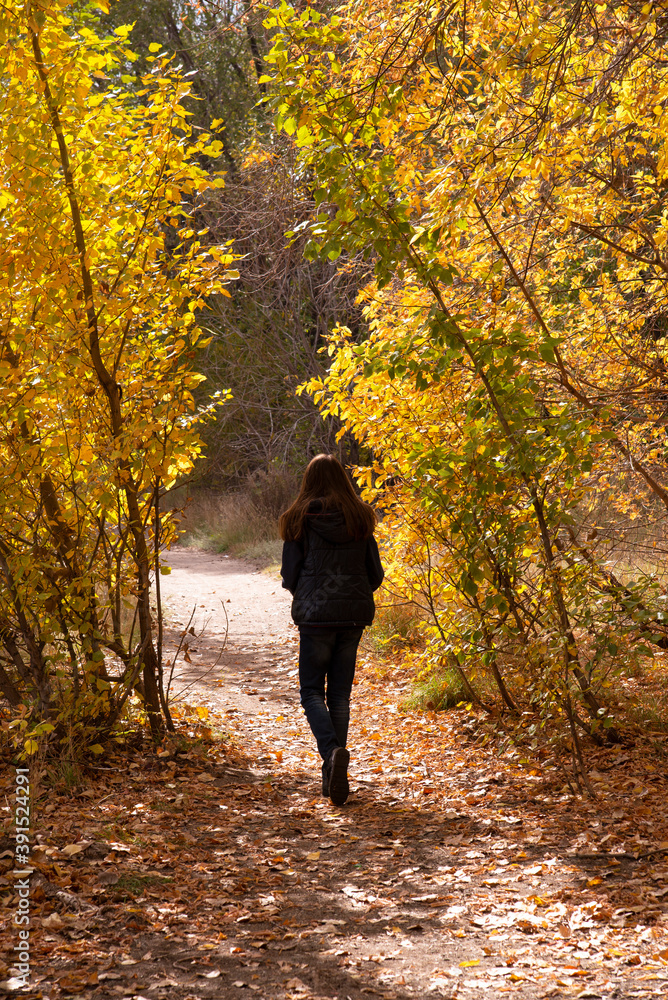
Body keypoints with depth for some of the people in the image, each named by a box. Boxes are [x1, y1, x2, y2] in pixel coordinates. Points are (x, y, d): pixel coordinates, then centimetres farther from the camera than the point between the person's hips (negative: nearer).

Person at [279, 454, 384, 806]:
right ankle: (334, 773, 12)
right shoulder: (361, 519, 3)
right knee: (340, 693, 11)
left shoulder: (300, 520, -5)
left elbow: (289, 576, -3)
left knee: (312, 692, 6)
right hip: (354, 617, 3)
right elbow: (375, 574, 5)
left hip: (316, 616, -3)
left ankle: (333, 751, -21)